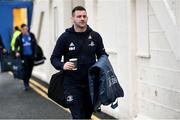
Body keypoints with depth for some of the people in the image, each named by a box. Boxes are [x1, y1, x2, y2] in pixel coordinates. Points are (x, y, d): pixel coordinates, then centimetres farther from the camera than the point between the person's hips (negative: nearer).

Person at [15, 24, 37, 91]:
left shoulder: (31, 35, 0)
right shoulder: (19, 37, -3)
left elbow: (35, 44, 6)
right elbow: (16, 46, 4)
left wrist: (35, 52, 0)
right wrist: (17, 52, -13)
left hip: (31, 55, 2)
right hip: (24, 56, -2)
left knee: (30, 70, 10)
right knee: (25, 70, -7)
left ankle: (27, 81, 30)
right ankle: (26, 84, 2)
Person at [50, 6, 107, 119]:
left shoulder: (95, 36, 4)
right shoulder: (65, 37, -3)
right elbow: (54, 58, 1)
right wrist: (62, 65, -20)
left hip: (91, 83, 3)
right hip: (72, 84, -3)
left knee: (88, 115, 15)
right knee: (78, 116, -8)